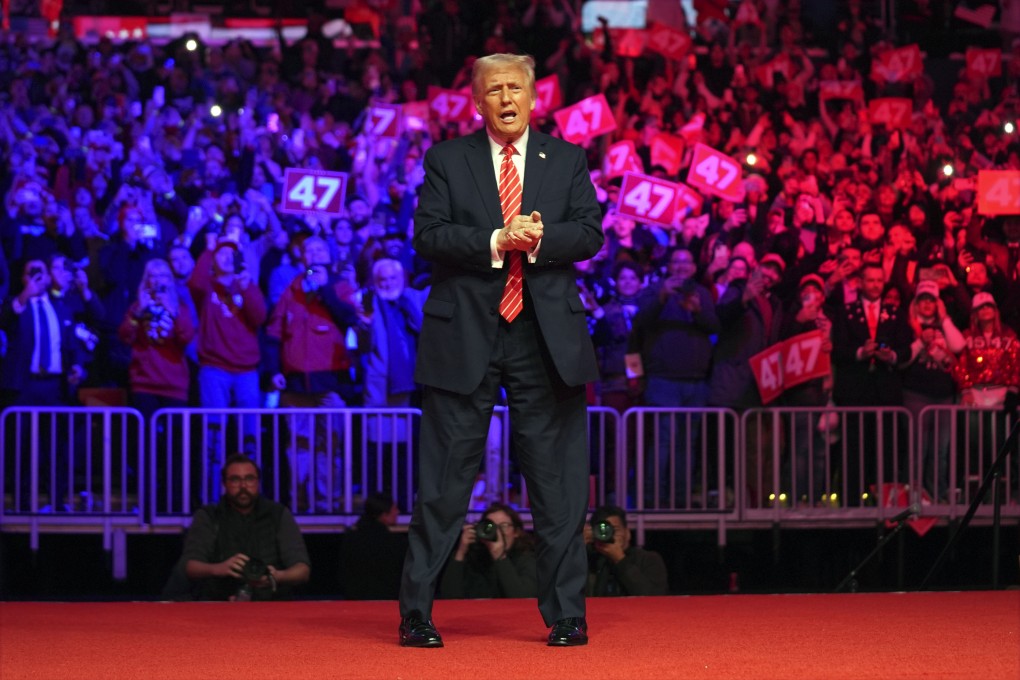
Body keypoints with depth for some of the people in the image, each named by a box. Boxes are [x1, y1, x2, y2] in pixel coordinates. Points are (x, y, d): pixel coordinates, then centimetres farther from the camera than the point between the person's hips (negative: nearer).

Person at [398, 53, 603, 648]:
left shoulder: (566, 159, 11)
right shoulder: (447, 159, 7)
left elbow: (589, 234, 1)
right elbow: (428, 236, -5)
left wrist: (540, 238, -17)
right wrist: (496, 241, -18)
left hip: (547, 335, 1)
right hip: (464, 334, -1)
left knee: (560, 483, 3)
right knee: (445, 481, 1)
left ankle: (566, 614, 10)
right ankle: (417, 614, 7)